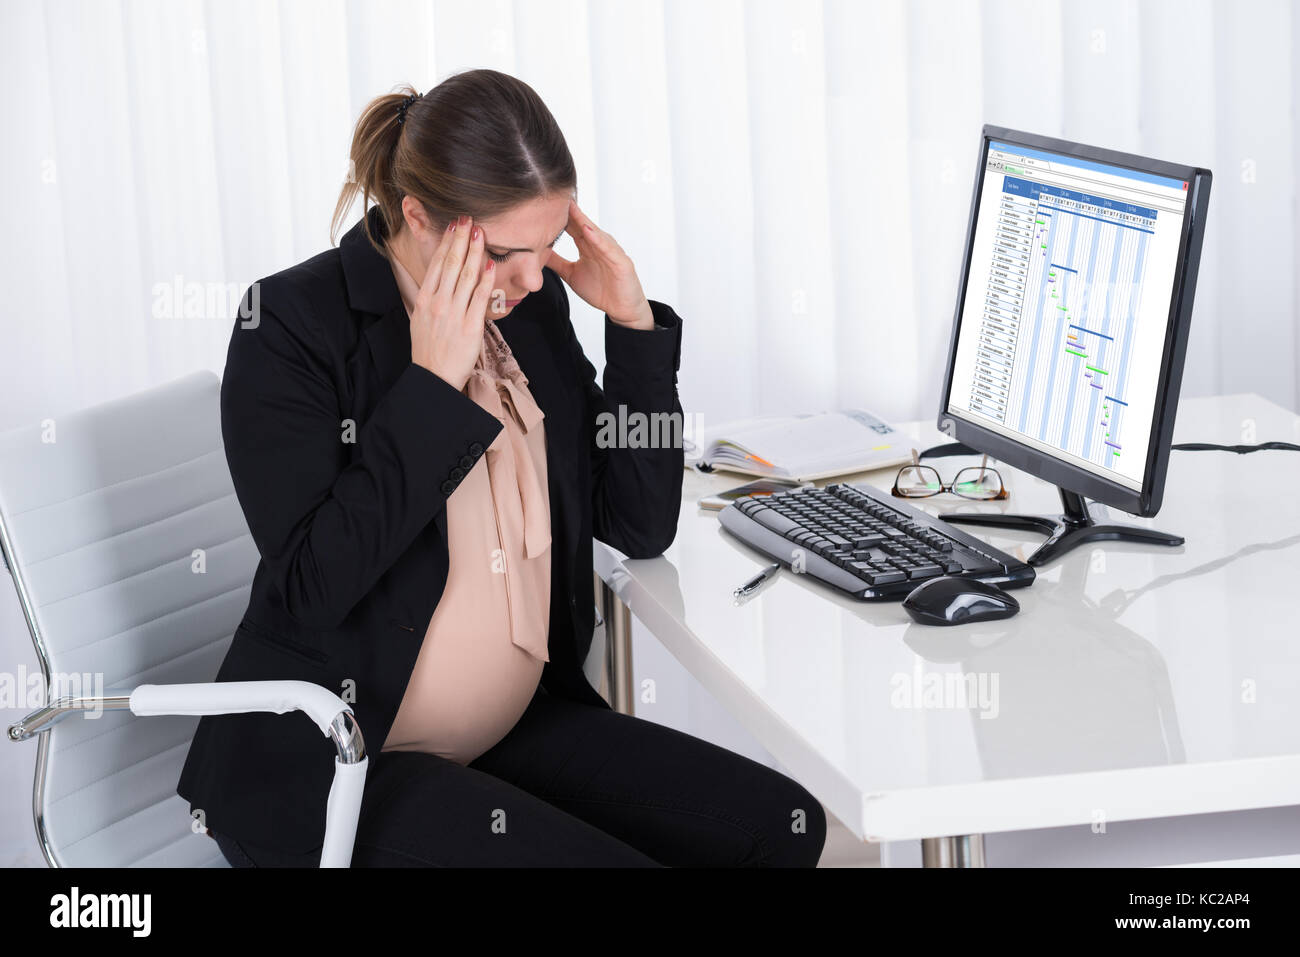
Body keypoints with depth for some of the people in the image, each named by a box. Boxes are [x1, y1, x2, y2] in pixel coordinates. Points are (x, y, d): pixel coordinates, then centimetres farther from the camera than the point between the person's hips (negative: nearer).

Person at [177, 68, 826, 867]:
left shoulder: (533, 306, 6)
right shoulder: (291, 324, -13)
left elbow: (642, 528, 6)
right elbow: (310, 587, -22)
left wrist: (633, 321, -3)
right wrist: (433, 385, -22)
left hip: (518, 729, 7)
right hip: (326, 767, -7)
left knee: (786, 828, -9)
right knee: (615, 861, -26)